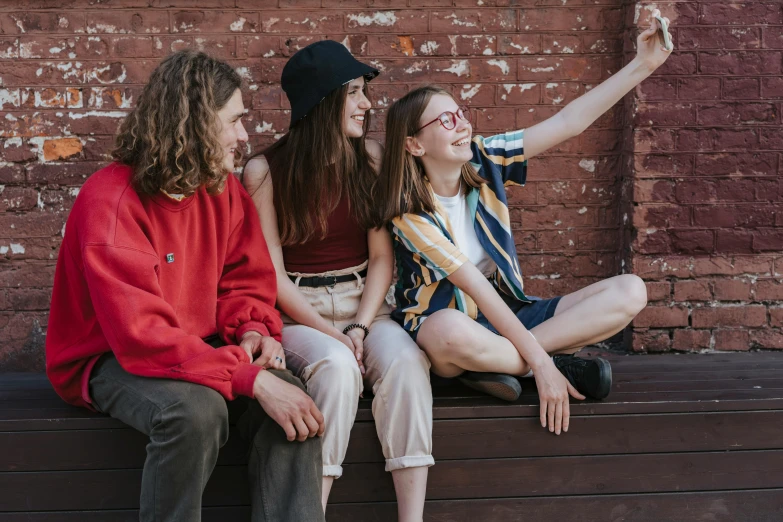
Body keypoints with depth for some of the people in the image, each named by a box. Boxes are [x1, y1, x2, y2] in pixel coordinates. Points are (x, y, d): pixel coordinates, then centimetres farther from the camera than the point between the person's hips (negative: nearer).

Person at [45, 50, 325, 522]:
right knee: (196, 409, -35)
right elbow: (143, 337, -30)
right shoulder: (111, 203, -22)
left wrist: (253, 329, -14)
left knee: (292, 402, -21)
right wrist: (252, 379, -34)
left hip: (200, 349, 6)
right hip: (110, 360, -6)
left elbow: (246, 281, 10)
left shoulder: (225, 190, 0)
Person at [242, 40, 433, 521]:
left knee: (405, 362, -29)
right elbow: (271, 272, -6)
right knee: (337, 366, -34)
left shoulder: (371, 156, 4)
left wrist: (360, 327, -13)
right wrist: (328, 331, -15)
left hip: (365, 301, 3)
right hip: (298, 310, -3)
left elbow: (382, 256, 1)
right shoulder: (265, 171, -5)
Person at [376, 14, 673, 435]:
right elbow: (476, 287, -24)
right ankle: (555, 359, -16)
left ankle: (492, 361, -19)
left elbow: (568, 122, -8)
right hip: (445, 325, -6)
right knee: (451, 333, -45)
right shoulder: (410, 214, -17)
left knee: (630, 292, -10)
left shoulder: (483, 160, -3)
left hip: (505, 314, 7)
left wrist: (642, 65, -17)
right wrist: (540, 362, -28)